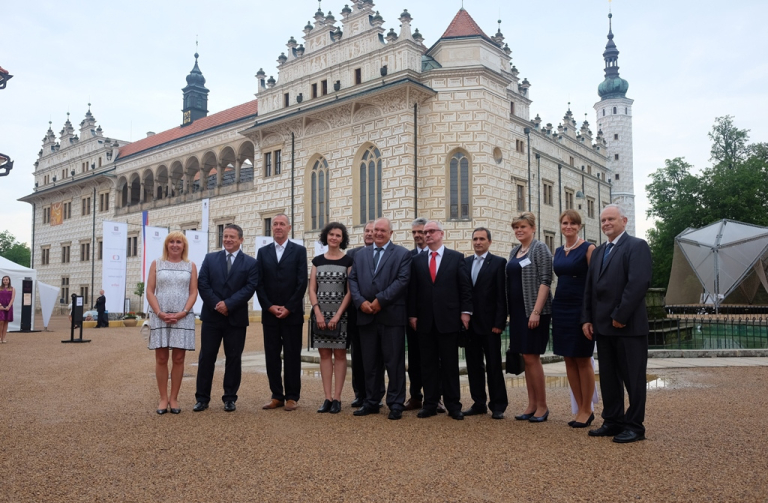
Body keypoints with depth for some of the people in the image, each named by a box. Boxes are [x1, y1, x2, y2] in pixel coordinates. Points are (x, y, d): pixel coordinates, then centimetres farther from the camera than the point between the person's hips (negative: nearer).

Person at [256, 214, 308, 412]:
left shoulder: (299, 251, 2)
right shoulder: (263, 252, 10)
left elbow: (302, 283, -5)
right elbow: (259, 283, 5)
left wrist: (289, 308, -11)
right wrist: (269, 306, -7)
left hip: (292, 313, -3)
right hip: (269, 313, 3)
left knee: (292, 356, 3)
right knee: (272, 356, 6)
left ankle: (292, 397, 11)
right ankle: (277, 396, 15)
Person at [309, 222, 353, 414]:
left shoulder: (348, 261, 0)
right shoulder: (317, 261, 9)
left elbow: (349, 291, -4)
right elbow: (312, 289, 5)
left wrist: (337, 315, -12)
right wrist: (318, 314, -7)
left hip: (340, 313, -3)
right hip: (320, 313, 3)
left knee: (339, 354, 1)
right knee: (324, 354, 4)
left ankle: (337, 398, 5)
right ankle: (327, 398, 9)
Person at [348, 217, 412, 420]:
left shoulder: (402, 254, 2)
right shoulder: (360, 255, 16)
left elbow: (402, 280, -9)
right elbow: (353, 280, 10)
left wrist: (380, 300, -14)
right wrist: (360, 302, -7)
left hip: (392, 316, -4)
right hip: (366, 316, 4)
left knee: (394, 362, 1)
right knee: (370, 363, 10)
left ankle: (395, 404, 10)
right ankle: (371, 402, 20)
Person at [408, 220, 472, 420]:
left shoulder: (456, 258, 4)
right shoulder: (417, 260, 9)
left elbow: (465, 287, 1)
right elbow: (413, 290, 7)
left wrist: (465, 312, -5)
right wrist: (412, 314, 1)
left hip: (448, 319, -2)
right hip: (425, 321, 2)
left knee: (450, 364, 4)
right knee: (428, 364, 7)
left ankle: (453, 405, 12)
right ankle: (430, 404, 15)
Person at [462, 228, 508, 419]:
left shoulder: (499, 263, -2)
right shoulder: (465, 263, 10)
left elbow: (502, 295, -6)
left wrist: (499, 322, -12)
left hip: (489, 323, -4)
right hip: (470, 322, 4)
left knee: (494, 365, 3)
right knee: (473, 365, 9)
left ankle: (498, 406, 12)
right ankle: (479, 403, 19)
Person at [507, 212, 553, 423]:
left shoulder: (540, 248, -6)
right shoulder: (514, 252, 15)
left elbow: (545, 281, -13)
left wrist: (536, 312, -20)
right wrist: (509, 311, 11)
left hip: (534, 311, -7)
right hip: (517, 312, 7)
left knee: (532, 357, -6)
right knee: (525, 358, 9)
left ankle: (542, 406, 6)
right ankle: (531, 405, 16)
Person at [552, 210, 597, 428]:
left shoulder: (588, 248, -5)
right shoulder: (558, 251, 13)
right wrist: (554, 308, 11)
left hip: (580, 309, -6)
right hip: (560, 309, 6)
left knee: (583, 360, 1)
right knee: (569, 361, 8)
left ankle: (587, 410, 12)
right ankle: (580, 408, 18)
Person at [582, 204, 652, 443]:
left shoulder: (636, 246, -6)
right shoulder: (600, 251, 18)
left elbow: (639, 283, -17)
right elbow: (590, 287, 16)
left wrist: (620, 316, -17)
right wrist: (587, 319, 7)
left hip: (629, 326, -7)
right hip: (603, 326, 7)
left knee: (633, 378, 2)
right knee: (608, 378, 12)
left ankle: (635, 426, 12)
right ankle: (613, 422, 21)